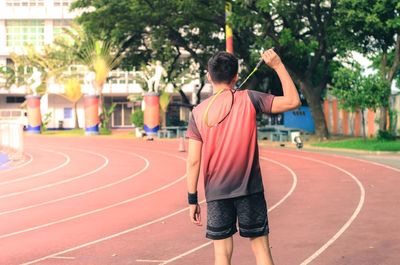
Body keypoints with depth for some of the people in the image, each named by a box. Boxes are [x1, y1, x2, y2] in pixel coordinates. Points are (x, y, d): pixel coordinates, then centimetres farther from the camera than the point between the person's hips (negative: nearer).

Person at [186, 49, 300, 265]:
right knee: (260, 247, 8)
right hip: (250, 189, -1)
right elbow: (293, 101, -3)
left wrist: (192, 199, 2)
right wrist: (278, 65, 3)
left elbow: (193, 161, -4)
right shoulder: (248, 100, -6)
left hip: (216, 193, 1)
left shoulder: (198, 112, -2)